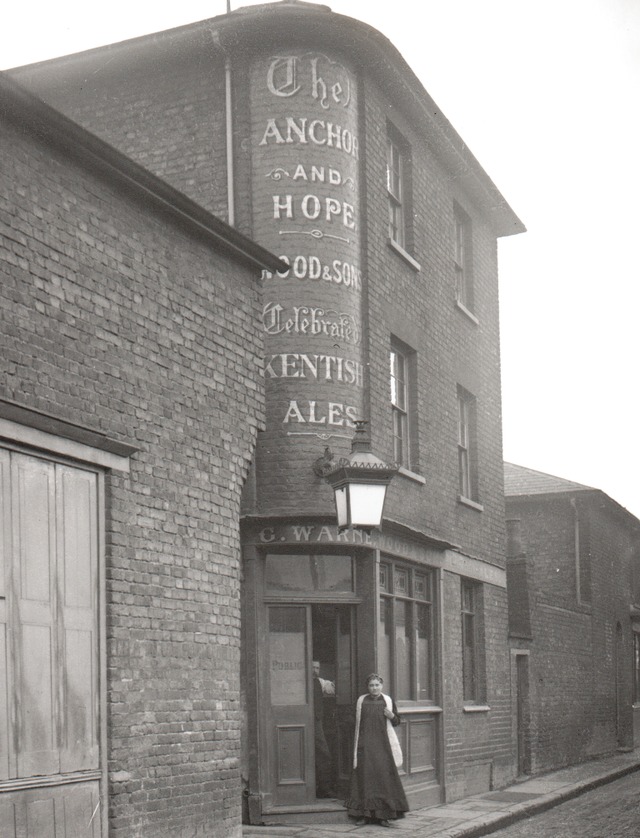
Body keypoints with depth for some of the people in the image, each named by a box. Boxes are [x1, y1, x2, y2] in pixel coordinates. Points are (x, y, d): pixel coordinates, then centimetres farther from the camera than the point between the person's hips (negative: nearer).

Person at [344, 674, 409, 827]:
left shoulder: (387, 701, 5)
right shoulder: (361, 701, 5)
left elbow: (396, 722, 9)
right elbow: (357, 723, 9)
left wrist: (391, 716, -12)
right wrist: (357, 745, 4)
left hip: (382, 744, 0)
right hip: (366, 744, 0)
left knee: (384, 777, -3)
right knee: (365, 777, -3)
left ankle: (383, 815, 2)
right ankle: (364, 814, 1)